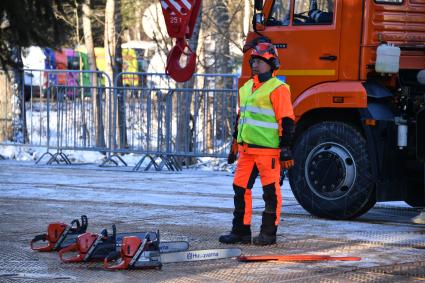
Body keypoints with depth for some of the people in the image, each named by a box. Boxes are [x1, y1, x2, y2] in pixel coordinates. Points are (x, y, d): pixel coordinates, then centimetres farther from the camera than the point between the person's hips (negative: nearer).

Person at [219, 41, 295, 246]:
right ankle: (241, 231, 13)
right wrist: (235, 145, 26)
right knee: (241, 188, 7)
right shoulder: (246, 88, 18)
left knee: (271, 192, 0)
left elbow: (287, 121, -10)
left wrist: (285, 149, -15)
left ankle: (269, 233, 6)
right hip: (247, 150, 8)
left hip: (268, 150, -8)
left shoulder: (278, 89, -7)